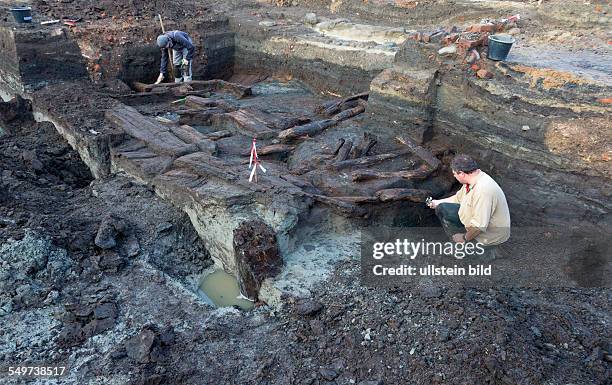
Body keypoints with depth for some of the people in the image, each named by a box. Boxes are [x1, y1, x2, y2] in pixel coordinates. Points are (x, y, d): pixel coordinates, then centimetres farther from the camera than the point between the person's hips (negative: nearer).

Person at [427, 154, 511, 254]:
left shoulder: (483, 190, -35)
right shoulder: (472, 178, -4)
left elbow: (479, 226, -35)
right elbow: (458, 198, 17)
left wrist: (465, 238, -18)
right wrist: (438, 202, 24)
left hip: (488, 234, -9)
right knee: (441, 208, 3)